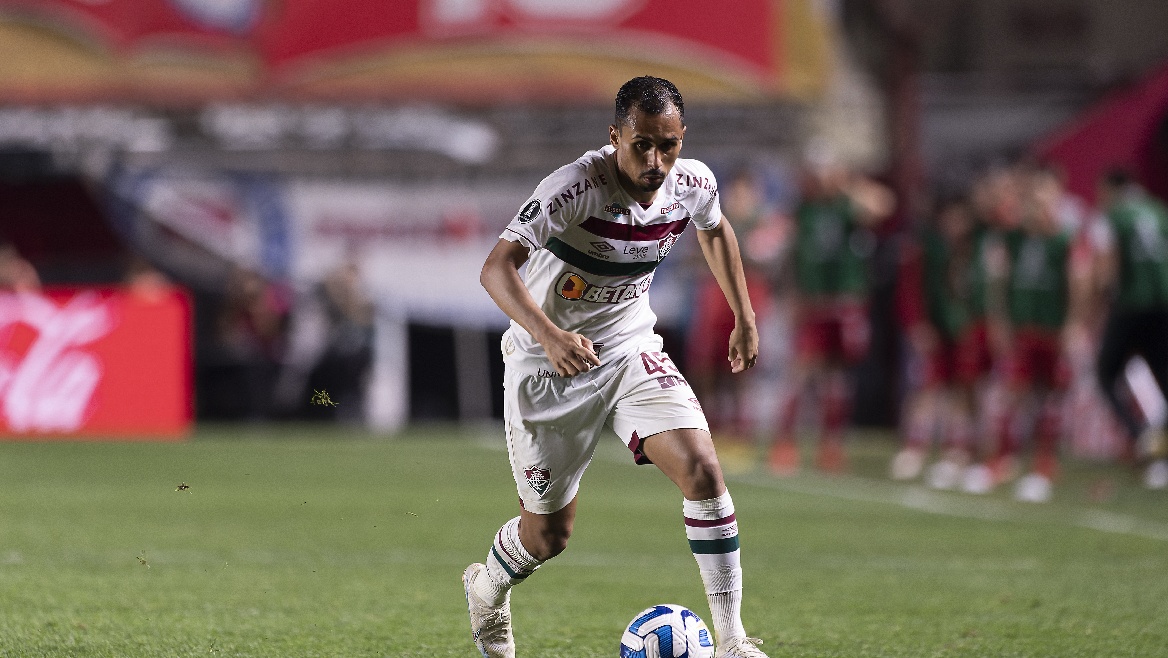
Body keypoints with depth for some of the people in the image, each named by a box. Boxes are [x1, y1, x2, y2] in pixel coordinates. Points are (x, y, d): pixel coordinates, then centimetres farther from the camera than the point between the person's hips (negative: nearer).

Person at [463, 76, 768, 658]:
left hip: (630, 349, 4)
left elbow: (715, 229, 17)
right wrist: (548, 335, -52)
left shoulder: (693, 183, -10)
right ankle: (487, 588, 44)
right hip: (547, 366, -4)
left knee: (703, 473, -18)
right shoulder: (575, 186, -28)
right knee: (548, 534, 7)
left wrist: (744, 317, 17)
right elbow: (497, 267, -37)